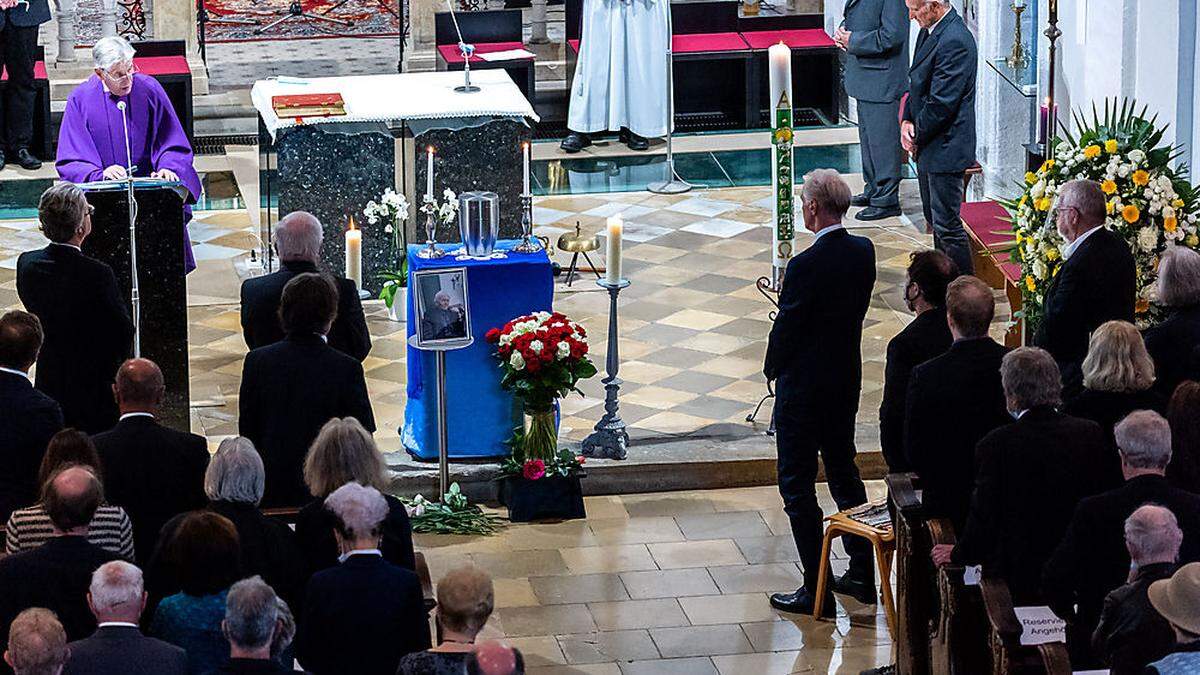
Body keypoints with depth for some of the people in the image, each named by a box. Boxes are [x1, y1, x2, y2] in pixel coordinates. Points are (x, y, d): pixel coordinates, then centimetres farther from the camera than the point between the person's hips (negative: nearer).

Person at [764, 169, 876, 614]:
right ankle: (863, 572, 28)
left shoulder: (806, 265, -25)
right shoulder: (863, 252, -1)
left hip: (802, 388, -8)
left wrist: (773, 369, 3)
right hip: (847, 381, 8)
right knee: (844, 472, 21)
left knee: (797, 485, 2)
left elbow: (786, 327, -17)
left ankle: (817, 590, 3)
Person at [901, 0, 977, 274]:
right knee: (933, 218, 19)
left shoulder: (955, 41, -23)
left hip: (945, 148, -10)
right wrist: (907, 120, 0)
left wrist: (917, 136, -11)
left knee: (946, 224, -5)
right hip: (928, 146, 10)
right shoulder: (928, 32, 8)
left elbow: (941, 103, -23)